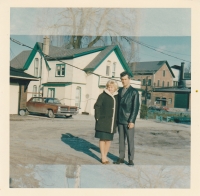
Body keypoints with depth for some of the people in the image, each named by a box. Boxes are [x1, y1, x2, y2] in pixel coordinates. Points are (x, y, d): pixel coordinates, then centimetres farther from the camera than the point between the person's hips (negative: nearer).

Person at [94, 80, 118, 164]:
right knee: (103, 139, 1)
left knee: (109, 139, 10)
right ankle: (103, 157, 9)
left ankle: (105, 156, 21)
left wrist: (116, 120, 7)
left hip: (112, 122, 5)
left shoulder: (117, 97, 9)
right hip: (103, 121, -4)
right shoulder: (103, 95, -4)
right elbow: (97, 106, -6)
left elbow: (118, 108, 14)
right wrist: (97, 118, -11)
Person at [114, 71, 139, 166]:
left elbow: (136, 107, -10)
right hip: (120, 120, 5)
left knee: (130, 140, 1)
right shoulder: (120, 91, 12)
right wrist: (116, 118, 9)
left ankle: (131, 159, 10)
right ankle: (121, 158, 19)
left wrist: (132, 121, -15)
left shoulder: (134, 92, -6)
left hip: (129, 121, -5)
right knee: (121, 140, 10)